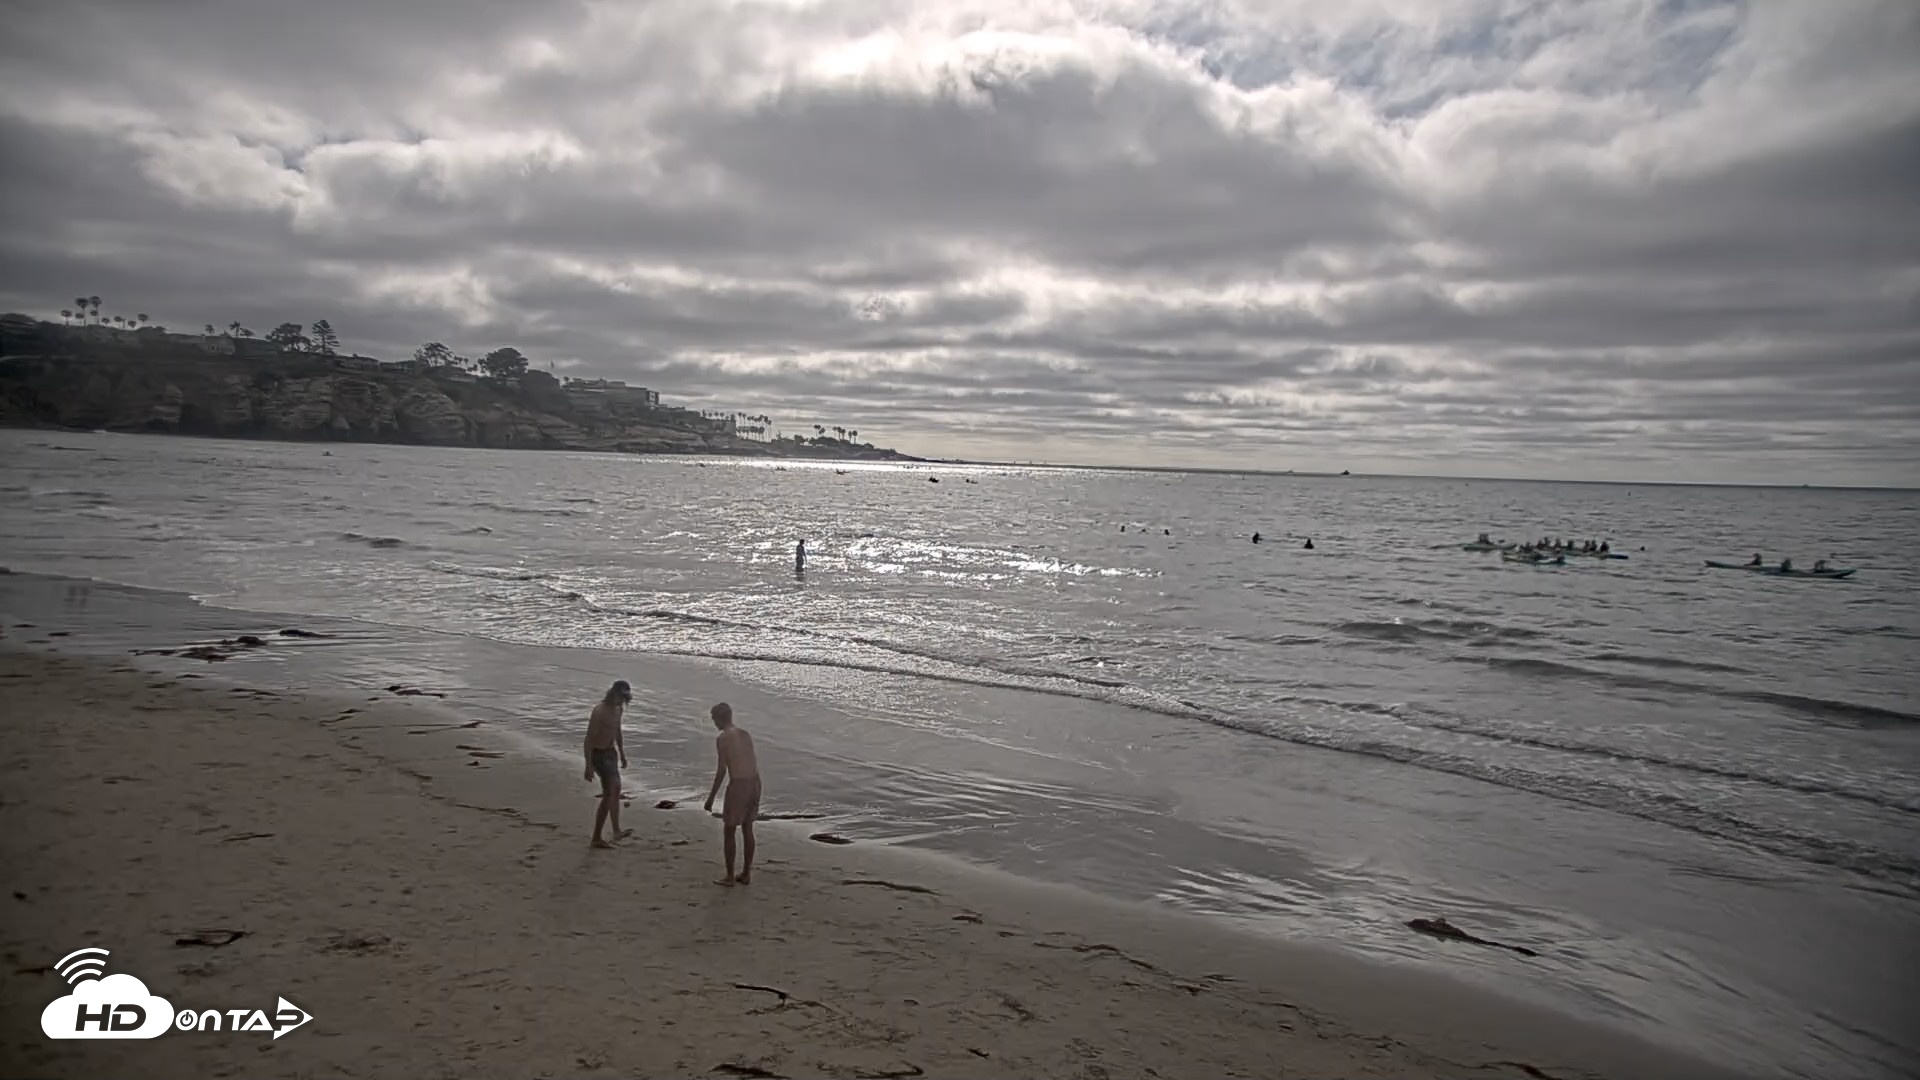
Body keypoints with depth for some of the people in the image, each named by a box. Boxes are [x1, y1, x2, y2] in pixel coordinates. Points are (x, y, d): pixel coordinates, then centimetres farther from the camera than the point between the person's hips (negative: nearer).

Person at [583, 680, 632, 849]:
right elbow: (589, 739, -19)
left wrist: (622, 755, 24)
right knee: (615, 787, -27)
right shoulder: (599, 711, -18)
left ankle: (597, 838, 19)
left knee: (608, 796, 10)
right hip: (599, 755, -9)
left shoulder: (618, 709, 8)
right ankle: (616, 830, -35)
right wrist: (589, 766, -22)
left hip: (611, 753, 9)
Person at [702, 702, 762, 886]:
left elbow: (722, 770, -12)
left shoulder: (722, 738, -8)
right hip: (754, 783, 7)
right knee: (747, 829, 16)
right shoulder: (745, 734, 12)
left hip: (738, 785, -7)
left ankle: (730, 876, 13)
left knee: (728, 831, 7)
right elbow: (754, 764, 12)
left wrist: (711, 797, -6)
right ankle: (746, 874, 23)